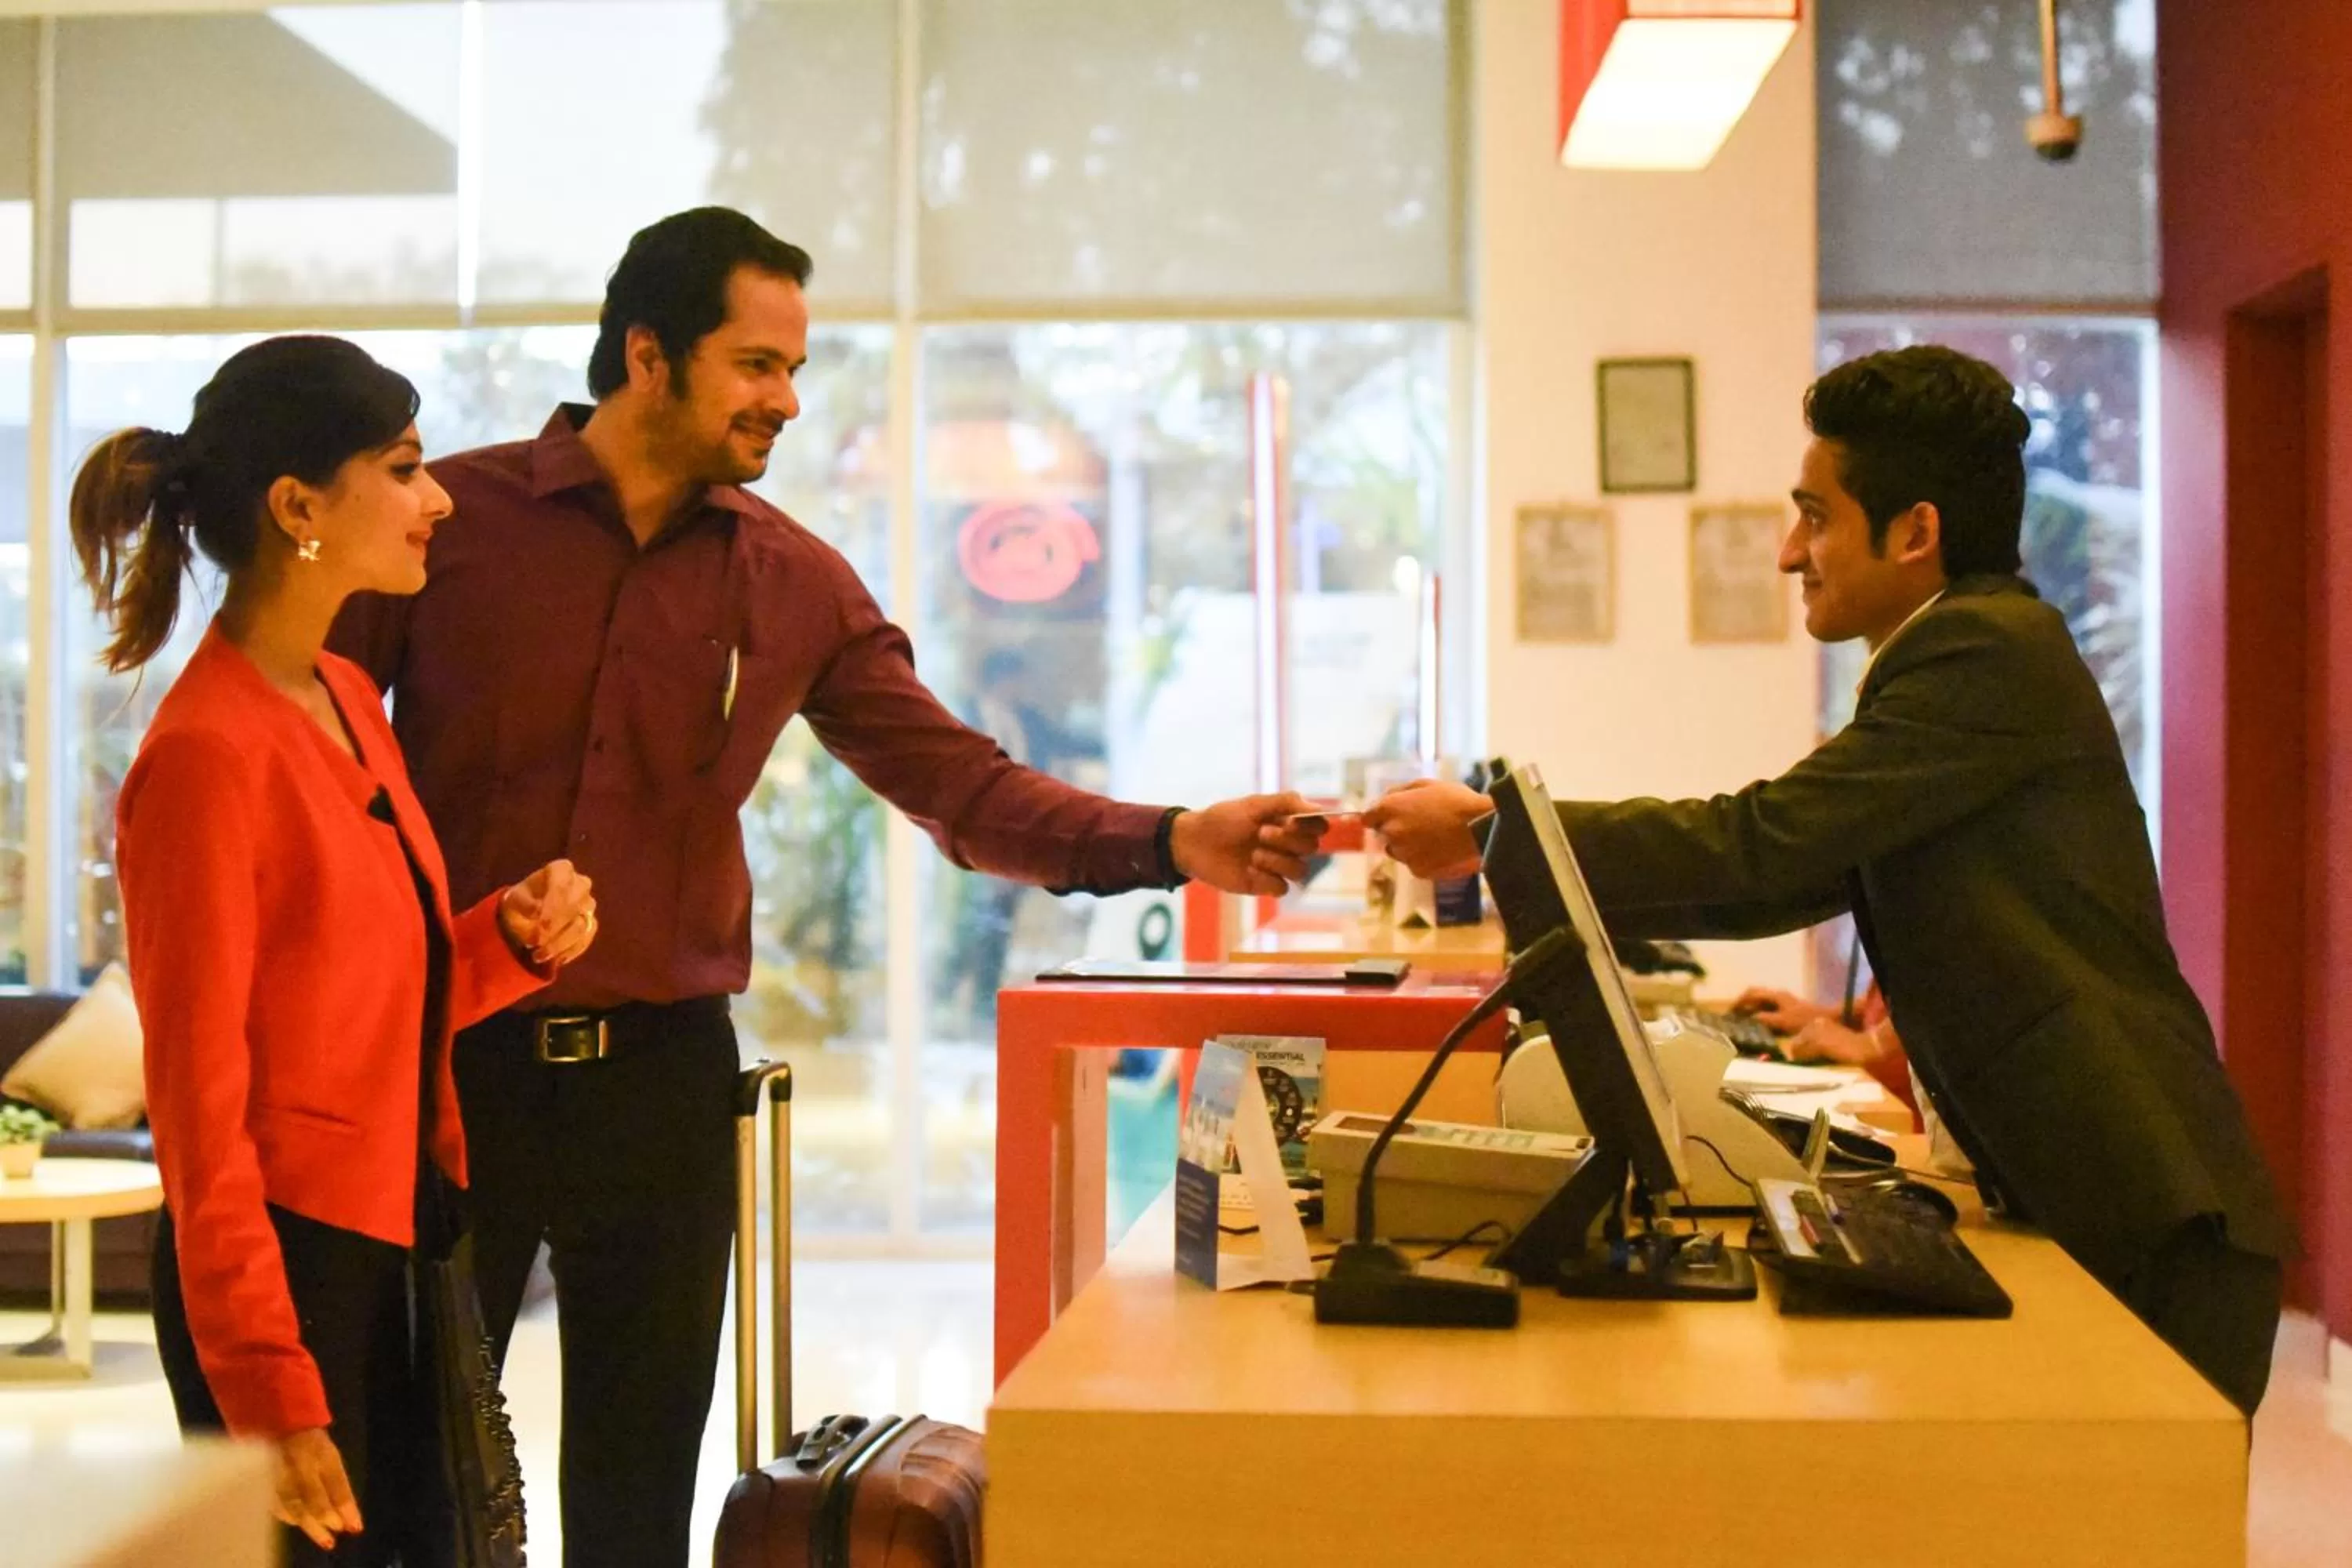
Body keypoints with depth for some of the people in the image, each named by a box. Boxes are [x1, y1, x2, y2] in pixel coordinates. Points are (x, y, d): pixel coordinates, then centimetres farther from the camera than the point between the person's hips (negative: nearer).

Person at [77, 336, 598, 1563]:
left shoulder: (348, 702, 9)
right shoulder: (206, 753, -17)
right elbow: (199, 1102, -17)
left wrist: (509, 941, -3)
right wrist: (271, 1396, -18)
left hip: (396, 1251, 8)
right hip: (289, 1265, -8)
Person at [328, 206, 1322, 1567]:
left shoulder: (796, 583, 4)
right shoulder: (449, 518, -3)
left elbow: (961, 783, 1)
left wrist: (1172, 844, -14)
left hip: (659, 1074, 2)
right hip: (452, 1058, -2)